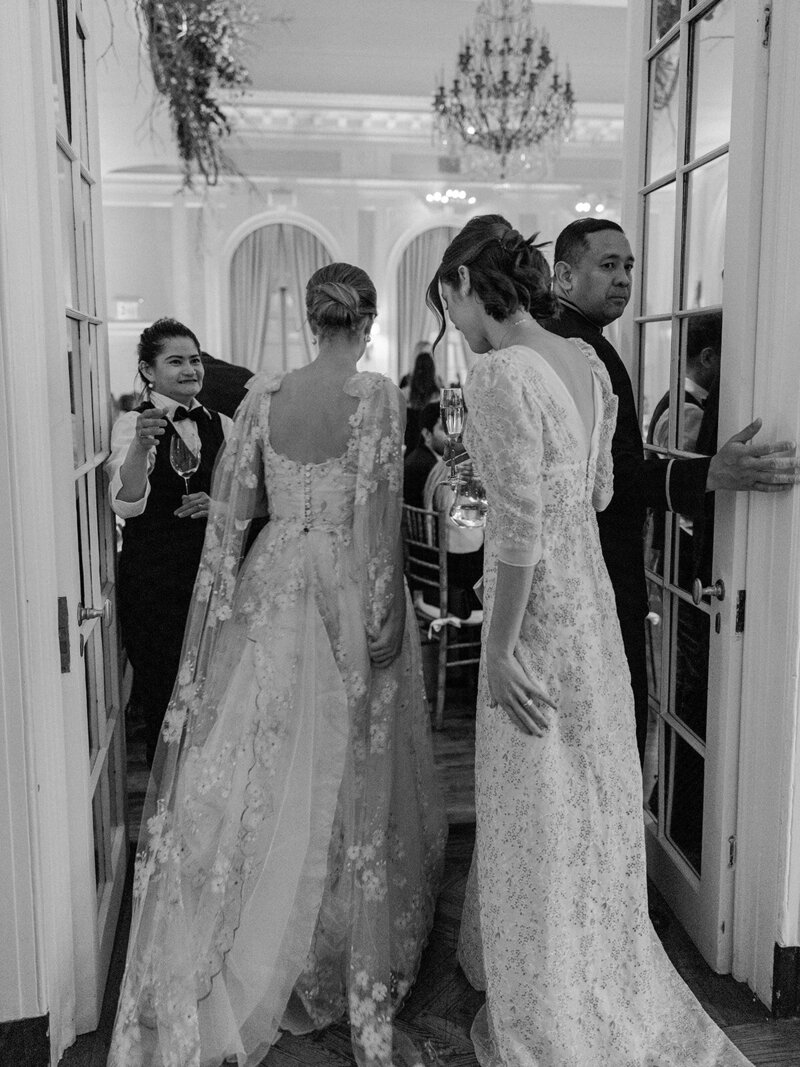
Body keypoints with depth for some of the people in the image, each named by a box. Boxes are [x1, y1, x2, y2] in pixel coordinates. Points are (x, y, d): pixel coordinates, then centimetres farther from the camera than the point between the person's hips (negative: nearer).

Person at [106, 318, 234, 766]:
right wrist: (140, 445, -40)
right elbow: (128, 504, -23)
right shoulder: (134, 423, -8)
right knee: (165, 696, 6)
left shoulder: (222, 426, 8)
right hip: (155, 578, -5)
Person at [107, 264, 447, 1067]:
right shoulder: (378, 395, -9)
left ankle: (257, 974, 29)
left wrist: (222, 602, 9)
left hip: (272, 592, 4)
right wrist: (386, 614, -11)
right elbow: (377, 513, -15)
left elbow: (230, 509, 2)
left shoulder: (262, 395, 2)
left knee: (264, 778, 14)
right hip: (349, 596, -3)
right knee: (355, 786, 7)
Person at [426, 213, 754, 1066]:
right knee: (585, 805, 22)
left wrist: (496, 654, -15)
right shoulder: (586, 362, 6)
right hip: (591, 598, 8)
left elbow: (520, 529, -22)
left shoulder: (499, 374, -19)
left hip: (539, 612, -8)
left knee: (538, 818, 8)